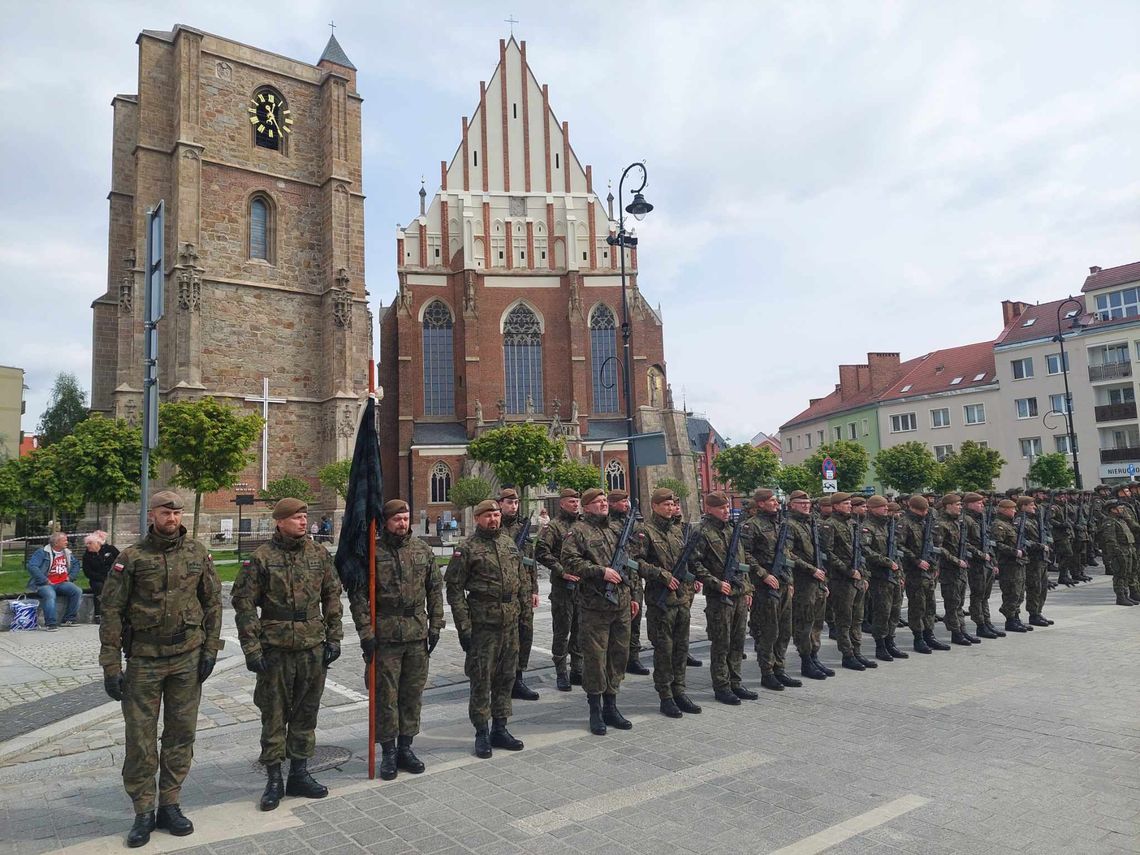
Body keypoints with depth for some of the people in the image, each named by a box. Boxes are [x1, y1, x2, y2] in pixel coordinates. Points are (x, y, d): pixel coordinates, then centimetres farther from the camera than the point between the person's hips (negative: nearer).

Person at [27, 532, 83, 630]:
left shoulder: (67, 553, 16)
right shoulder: (42, 552, -3)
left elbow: (76, 564, 28)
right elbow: (32, 566, -14)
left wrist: (70, 576, 10)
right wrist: (45, 581, -17)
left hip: (62, 583, 5)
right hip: (46, 584, -5)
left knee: (77, 591, -18)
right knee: (50, 594, -37)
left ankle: (69, 620, -10)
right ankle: (51, 624, -35)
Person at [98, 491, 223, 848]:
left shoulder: (197, 553, 2)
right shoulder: (131, 558, -5)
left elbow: (213, 602, 7)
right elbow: (112, 612, -4)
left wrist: (210, 649, 1)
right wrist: (111, 666, -7)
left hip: (188, 657, 2)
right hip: (144, 658, -2)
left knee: (181, 732, 9)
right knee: (140, 737, 4)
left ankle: (170, 806, 23)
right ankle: (143, 813, 18)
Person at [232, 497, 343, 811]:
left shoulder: (319, 554, 4)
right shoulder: (262, 557, -6)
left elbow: (332, 597, 10)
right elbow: (244, 604, -5)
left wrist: (333, 638, 6)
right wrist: (252, 648, -9)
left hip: (313, 647, 3)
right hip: (275, 649, -3)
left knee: (306, 713, 12)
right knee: (274, 715, 6)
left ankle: (299, 773, 26)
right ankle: (274, 780, 20)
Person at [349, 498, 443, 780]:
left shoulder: (423, 550, 6)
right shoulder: (372, 551, -6)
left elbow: (435, 589, 10)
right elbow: (358, 595, -7)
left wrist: (435, 626, 6)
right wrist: (366, 632, -11)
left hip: (417, 634, 4)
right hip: (384, 636, -4)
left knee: (413, 693, 11)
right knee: (385, 695, 4)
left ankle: (405, 747, 26)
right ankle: (388, 751, 18)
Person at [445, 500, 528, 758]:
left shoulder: (509, 543, 10)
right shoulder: (467, 549, -8)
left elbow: (523, 578, 18)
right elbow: (454, 589, -9)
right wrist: (463, 626, -12)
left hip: (511, 621, 6)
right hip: (482, 624, -6)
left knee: (506, 677, 12)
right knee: (481, 679, 1)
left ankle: (500, 729, 25)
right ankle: (482, 734, 14)